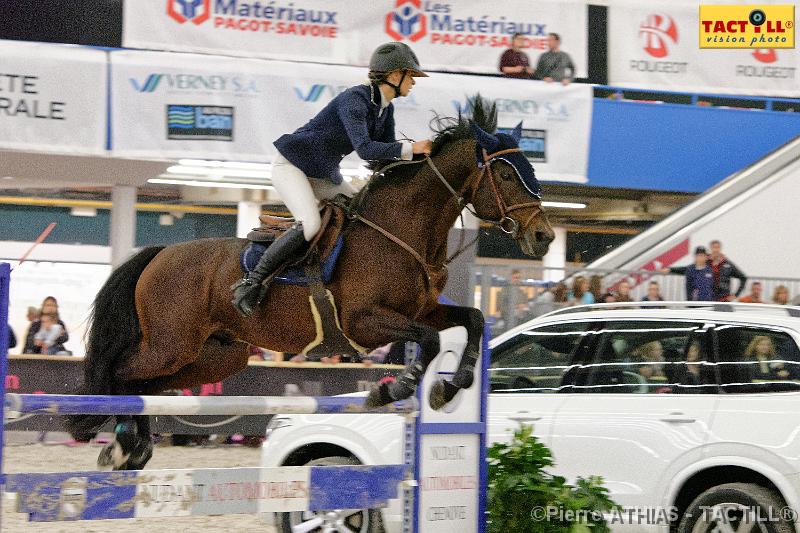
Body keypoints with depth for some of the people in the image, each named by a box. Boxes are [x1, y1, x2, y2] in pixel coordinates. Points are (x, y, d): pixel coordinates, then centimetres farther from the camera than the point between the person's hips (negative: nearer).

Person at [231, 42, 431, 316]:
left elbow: (388, 155, 9)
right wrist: (411, 148, -36)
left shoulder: (385, 108, 4)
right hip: (291, 165, -10)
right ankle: (250, 282, -23)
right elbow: (364, 148, -37)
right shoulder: (355, 99, -25)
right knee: (311, 225, -29)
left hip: (324, 175, 10)